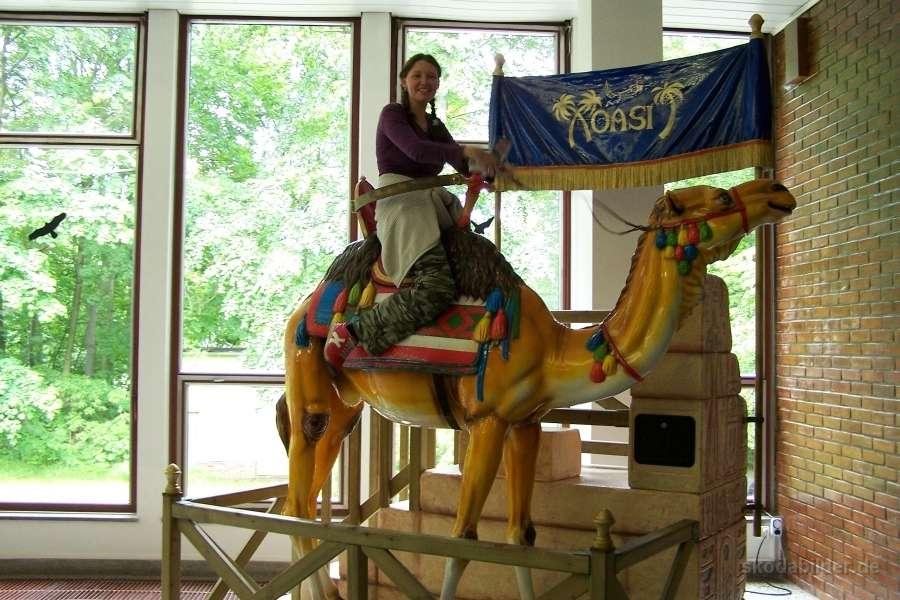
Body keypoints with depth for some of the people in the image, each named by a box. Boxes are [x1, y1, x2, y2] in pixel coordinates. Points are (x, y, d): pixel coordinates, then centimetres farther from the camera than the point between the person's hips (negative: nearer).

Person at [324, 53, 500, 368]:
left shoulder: (435, 126, 24)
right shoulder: (392, 114, 2)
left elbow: (465, 167, 19)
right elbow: (416, 150, -18)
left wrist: (490, 167, -1)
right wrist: (468, 151, -25)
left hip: (434, 202, 9)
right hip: (399, 203, -8)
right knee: (438, 286, -28)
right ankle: (351, 332, -23)